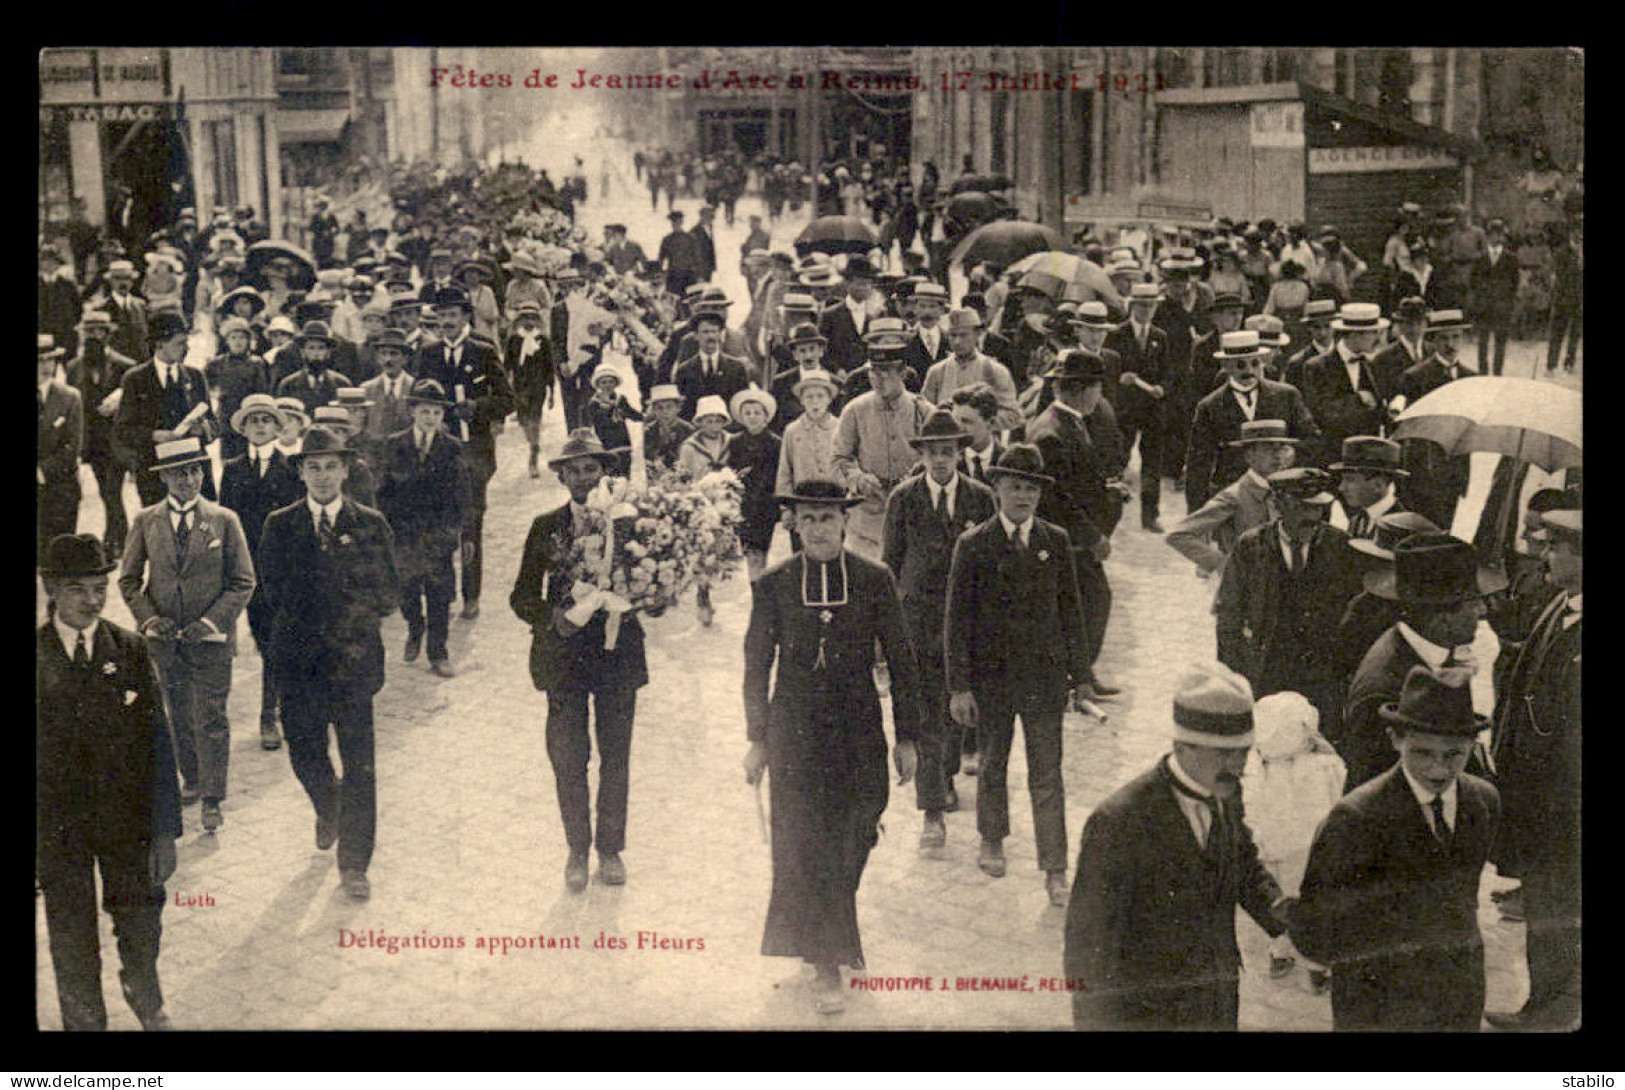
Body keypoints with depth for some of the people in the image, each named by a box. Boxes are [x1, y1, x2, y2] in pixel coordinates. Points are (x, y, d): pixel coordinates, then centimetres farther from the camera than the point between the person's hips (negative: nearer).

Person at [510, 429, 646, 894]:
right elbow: (522, 597, 0)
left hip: (617, 653, 0)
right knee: (569, 760, 4)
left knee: (616, 759, 9)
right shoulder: (546, 528, 1)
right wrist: (559, 618, -17)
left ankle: (610, 848, 27)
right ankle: (577, 851, 22)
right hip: (564, 657, 0)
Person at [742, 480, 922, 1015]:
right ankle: (825, 962, 8)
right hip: (794, 733, -1)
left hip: (859, 732, 1)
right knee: (804, 845, -2)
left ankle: (831, 931, 36)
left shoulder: (875, 580, -2)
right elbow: (756, 668, 5)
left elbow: (901, 662, 2)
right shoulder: (772, 585, -2)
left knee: (850, 843, 10)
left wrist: (907, 738, 2)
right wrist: (757, 740, 4)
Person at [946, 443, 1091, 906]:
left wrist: (1079, 669, 5)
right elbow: (958, 619, -5)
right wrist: (959, 686, -8)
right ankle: (992, 841, 39)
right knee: (992, 763, 16)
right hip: (991, 672, 0)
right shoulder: (973, 545, -5)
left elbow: (1071, 608, 8)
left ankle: (1055, 869, 4)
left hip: (1045, 672, 1)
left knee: (1047, 772, -1)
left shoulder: (1056, 541, 3)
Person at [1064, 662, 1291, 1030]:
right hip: (1142, 1014, -7)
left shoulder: (1224, 793, -6)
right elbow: (1089, 945, -20)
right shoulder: (1118, 822, -27)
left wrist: (1279, 909, -7)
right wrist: (1100, 1022, -16)